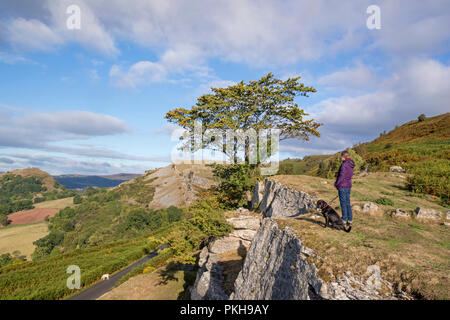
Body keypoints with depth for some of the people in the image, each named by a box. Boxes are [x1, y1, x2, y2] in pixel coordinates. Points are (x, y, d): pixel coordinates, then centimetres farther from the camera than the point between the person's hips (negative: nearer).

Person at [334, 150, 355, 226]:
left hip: (342, 186, -8)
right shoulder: (351, 165, 10)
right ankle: (350, 220, 18)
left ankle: (344, 221, 6)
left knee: (343, 204, -1)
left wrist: (336, 184, -6)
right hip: (348, 186, 8)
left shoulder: (344, 164, -17)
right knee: (348, 204, 13)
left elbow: (341, 176, -20)